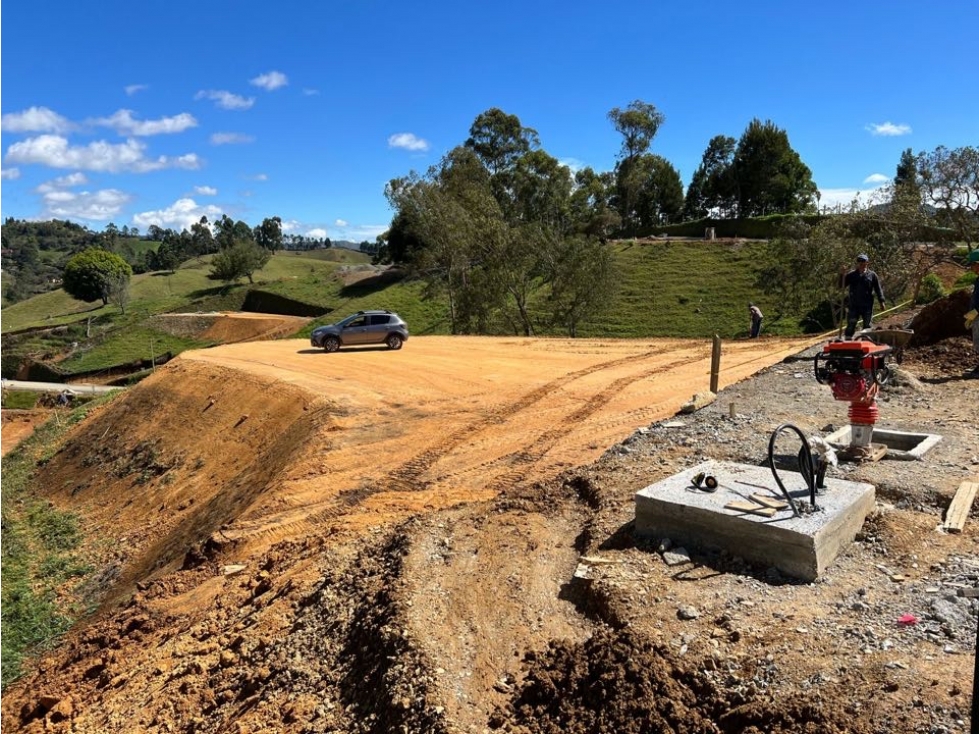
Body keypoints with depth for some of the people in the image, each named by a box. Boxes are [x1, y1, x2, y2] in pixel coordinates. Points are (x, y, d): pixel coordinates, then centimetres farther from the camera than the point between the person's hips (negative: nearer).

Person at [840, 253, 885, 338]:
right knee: (851, 326, -2)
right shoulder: (851, 274, 4)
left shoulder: (872, 275, 3)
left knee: (867, 326, 8)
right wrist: (842, 275, -15)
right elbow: (842, 285, 0)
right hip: (854, 305, 0)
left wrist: (881, 301, -2)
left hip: (867, 306, 0)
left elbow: (878, 289, 4)